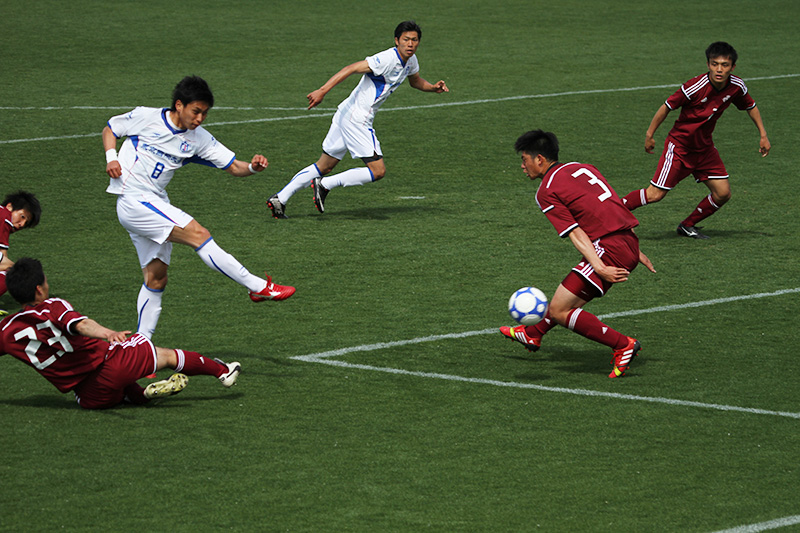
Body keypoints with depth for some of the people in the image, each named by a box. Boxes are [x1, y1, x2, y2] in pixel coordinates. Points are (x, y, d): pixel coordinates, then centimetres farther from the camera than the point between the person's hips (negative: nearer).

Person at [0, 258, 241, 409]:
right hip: (109, 363, -5)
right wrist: (108, 333, -50)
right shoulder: (53, 308, -14)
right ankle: (222, 371, 30)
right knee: (167, 355, 17)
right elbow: (81, 325, -33)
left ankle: (142, 394, 10)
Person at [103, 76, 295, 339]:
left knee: (156, 278, 7)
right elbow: (110, 129, 8)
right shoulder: (146, 117, -6)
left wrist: (252, 167, -19)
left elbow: (232, 166, 3)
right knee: (198, 234, -17)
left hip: (155, 204, 7)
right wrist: (111, 158, -10)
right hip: (133, 199, -7)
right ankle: (259, 287, -17)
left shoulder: (198, 138, 6)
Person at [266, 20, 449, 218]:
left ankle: (280, 198, 13)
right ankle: (325, 185, -6)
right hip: (356, 118, -10)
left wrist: (433, 87, 11)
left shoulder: (410, 61, 11)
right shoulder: (387, 59, -18)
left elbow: (416, 81, 33)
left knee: (324, 166, 14)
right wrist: (323, 91, -33)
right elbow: (352, 69, -24)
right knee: (378, 171, -8)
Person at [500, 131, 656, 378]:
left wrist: (600, 268, -21)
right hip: (630, 243, 9)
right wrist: (637, 253, 28)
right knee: (572, 299, 27)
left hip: (609, 248, -9)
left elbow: (577, 234, -14)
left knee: (558, 310, -7)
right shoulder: (582, 168, 20)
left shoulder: (546, 192, -3)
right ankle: (533, 334, 45)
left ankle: (623, 345, -9)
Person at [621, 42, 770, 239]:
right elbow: (667, 106, -16)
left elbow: (750, 107, 11)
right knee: (655, 195, -11)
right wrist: (650, 135, -9)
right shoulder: (696, 86, -27)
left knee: (723, 193, 0)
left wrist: (763, 135, 11)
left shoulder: (736, 87, -11)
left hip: (704, 147, 6)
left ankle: (688, 226, 19)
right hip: (679, 145, -6)